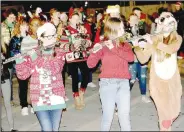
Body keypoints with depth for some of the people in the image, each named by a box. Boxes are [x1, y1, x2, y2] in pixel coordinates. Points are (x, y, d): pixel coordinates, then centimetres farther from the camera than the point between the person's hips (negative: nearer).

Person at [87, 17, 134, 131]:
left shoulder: (126, 45, 11)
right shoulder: (103, 46, 1)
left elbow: (131, 57, -10)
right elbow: (90, 64, -5)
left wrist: (114, 48, -18)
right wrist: (95, 52, -24)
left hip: (124, 83, 2)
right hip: (107, 83, -2)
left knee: (125, 116, -1)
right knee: (108, 116, 0)